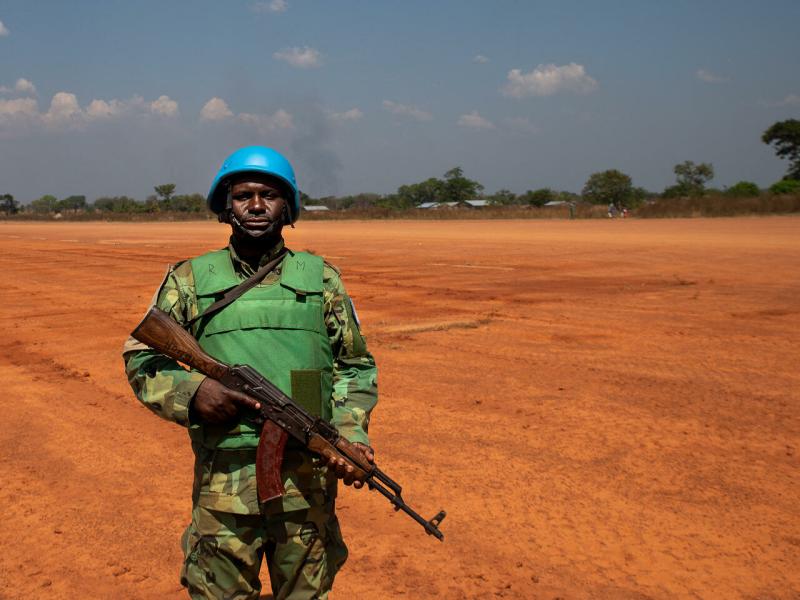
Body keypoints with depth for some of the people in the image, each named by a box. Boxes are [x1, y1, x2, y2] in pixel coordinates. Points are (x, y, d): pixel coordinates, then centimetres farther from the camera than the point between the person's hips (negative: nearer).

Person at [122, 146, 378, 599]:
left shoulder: (321, 278, 7)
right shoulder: (190, 280, 5)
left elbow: (356, 365, 9)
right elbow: (141, 358, 7)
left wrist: (351, 434, -6)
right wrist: (190, 390, -12)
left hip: (308, 477, 1)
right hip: (223, 481, -1)